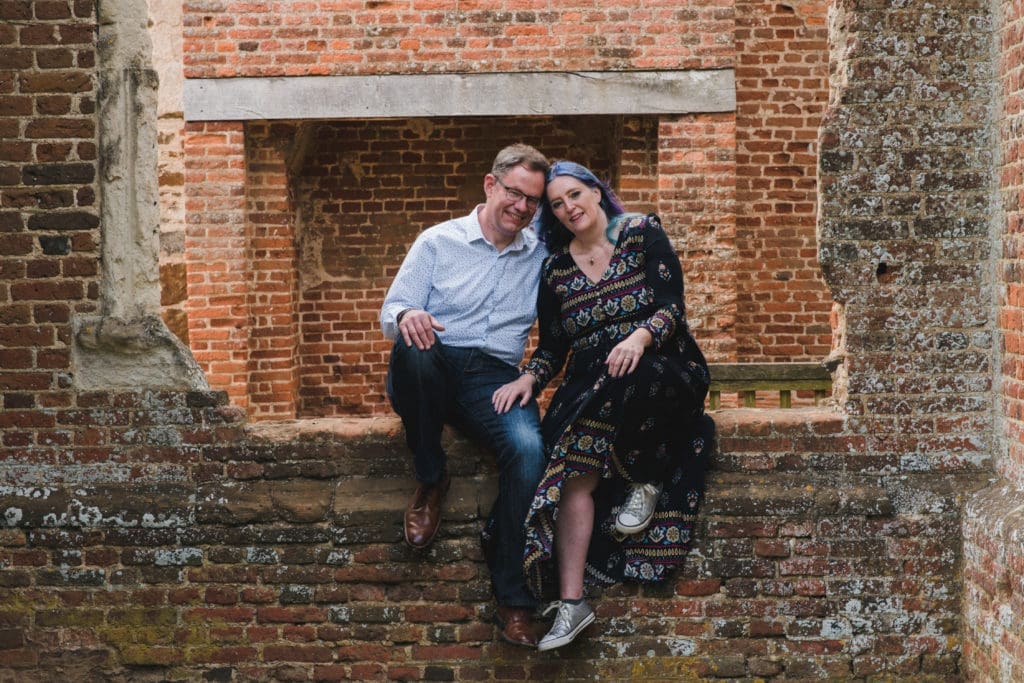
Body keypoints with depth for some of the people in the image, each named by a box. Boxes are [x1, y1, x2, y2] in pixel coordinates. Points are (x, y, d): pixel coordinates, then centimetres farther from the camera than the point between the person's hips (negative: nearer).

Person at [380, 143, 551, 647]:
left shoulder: (541, 255, 18)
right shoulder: (439, 242, 9)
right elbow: (391, 313, 4)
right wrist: (407, 317, -20)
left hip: (495, 377, 1)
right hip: (436, 368, -1)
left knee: (529, 448, -31)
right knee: (411, 348, -38)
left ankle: (512, 595, -22)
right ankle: (430, 481, -15)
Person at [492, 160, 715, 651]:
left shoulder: (641, 234, 4)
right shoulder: (555, 269, 14)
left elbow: (673, 307, -7)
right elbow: (552, 348, 16)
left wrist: (640, 336, -27)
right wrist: (529, 378, -6)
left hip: (663, 371, -3)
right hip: (590, 385, 3)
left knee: (629, 381, -41)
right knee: (576, 466, -27)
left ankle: (646, 481, -12)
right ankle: (571, 601, -33)